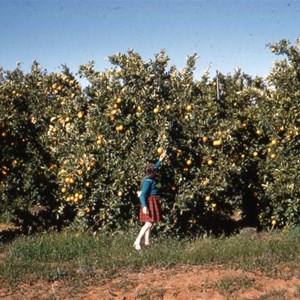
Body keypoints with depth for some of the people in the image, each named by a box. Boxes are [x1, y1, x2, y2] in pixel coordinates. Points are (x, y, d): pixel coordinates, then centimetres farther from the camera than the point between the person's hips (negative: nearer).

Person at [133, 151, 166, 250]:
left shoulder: (150, 178, 8)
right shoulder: (148, 181, -19)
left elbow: (155, 168, 29)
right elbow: (142, 194, -23)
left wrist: (160, 160, 32)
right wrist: (144, 206, -30)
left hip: (152, 203, 10)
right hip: (149, 203, -10)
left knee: (150, 223, 13)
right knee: (148, 223, -14)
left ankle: (147, 242, 18)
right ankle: (137, 242, -17)